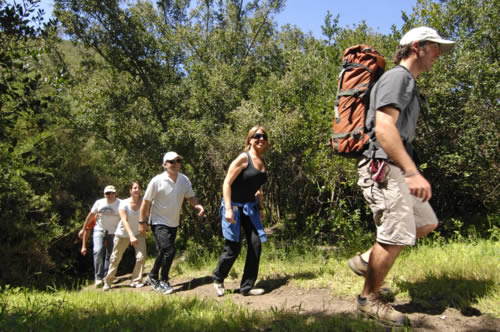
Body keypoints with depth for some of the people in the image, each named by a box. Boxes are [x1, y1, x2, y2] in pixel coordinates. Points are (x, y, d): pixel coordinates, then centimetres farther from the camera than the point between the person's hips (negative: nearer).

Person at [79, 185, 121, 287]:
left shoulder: (120, 204, -8)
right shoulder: (99, 203, 0)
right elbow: (90, 216, 10)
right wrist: (83, 229, 14)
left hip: (113, 233, -1)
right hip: (99, 230, 1)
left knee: (110, 255, 2)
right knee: (98, 251, -16)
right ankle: (98, 278, -8)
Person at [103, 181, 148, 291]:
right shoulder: (124, 204, -20)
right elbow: (124, 221, -31)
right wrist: (131, 235, -44)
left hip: (138, 233, 1)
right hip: (123, 234, -1)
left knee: (142, 256, -16)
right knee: (115, 258, 9)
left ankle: (136, 281, 2)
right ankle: (108, 282, 29)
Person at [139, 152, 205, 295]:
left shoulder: (184, 180, -4)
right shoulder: (157, 181, -17)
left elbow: (190, 197, 6)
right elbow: (146, 202, -10)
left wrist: (198, 205, -16)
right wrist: (142, 222, -9)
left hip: (173, 223, 6)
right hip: (159, 222, -6)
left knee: (164, 251, 17)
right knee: (169, 250, -18)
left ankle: (153, 276, 40)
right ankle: (163, 281, 4)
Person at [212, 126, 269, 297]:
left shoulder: (261, 162, 9)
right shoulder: (243, 158, -14)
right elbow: (227, 183, -18)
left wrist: (260, 208, 17)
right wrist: (228, 209, -24)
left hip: (250, 208, 7)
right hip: (234, 206, -7)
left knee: (256, 244, -1)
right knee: (233, 247, -3)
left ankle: (247, 286, 12)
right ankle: (218, 277, 25)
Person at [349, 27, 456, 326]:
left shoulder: (408, 82, 24)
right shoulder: (398, 76, -9)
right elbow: (384, 127, -23)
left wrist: (410, 171, 23)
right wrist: (413, 172, -29)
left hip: (397, 170, 11)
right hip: (384, 169, -11)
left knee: (426, 223, 15)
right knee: (395, 237, -6)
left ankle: (366, 260, 18)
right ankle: (369, 299, 11)